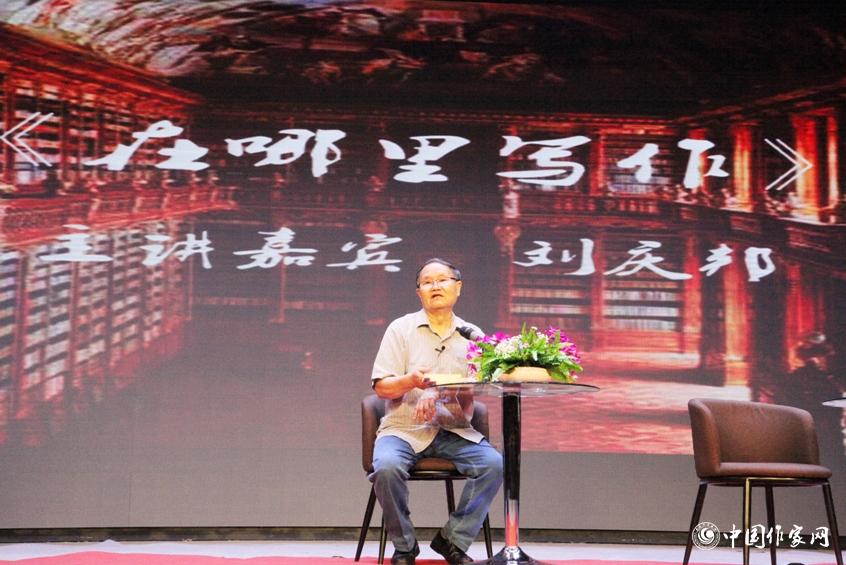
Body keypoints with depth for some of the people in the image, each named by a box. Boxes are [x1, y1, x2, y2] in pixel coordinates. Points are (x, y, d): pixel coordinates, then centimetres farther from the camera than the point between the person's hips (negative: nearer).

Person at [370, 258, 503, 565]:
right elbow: (382, 387, -2)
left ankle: (453, 540, -6)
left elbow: (479, 393, 2)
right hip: (403, 428, -2)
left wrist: (438, 394, -17)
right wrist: (410, 381, -24)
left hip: (455, 431, 2)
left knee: (493, 464, -24)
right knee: (387, 466, -32)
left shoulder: (473, 335, 10)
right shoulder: (401, 329, 5)